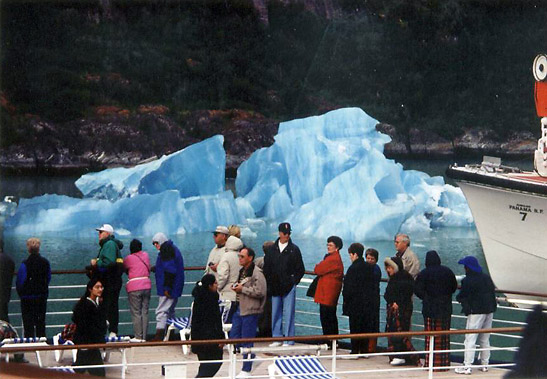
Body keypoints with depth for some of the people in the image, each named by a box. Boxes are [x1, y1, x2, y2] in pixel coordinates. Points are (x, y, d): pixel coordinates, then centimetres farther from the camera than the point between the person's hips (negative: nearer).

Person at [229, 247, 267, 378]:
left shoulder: (257, 273, -15)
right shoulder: (242, 271, 14)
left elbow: (260, 292, -23)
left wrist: (242, 289, -18)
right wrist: (236, 288, 8)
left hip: (250, 311, -9)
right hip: (239, 308, 9)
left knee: (247, 341, -2)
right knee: (234, 337, 9)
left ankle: (246, 370, 7)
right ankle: (252, 358, 26)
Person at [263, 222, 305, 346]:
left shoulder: (294, 249, 1)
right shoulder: (272, 250, 9)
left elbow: (300, 269, 4)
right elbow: (266, 268, 12)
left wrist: (293, 281, -3)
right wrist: (269, 283, 5)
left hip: (289, 286, -4)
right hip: (275, 287, 4)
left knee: (288, 313, -4)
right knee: (275, 313, 8)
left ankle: (289, 340, -2)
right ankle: (277, 338, 15)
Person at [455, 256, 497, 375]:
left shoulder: (468, 280, -12)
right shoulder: (487, 278, 10)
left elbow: (461, 296, -8)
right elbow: (492, 292, 16)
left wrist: (459, 298, 14)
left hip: (476, 312, -8)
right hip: (489, 311, 8)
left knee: (470, 339, -7)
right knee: (485, 339, 16)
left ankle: (467, 366, -11)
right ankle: (484, 364, 21)